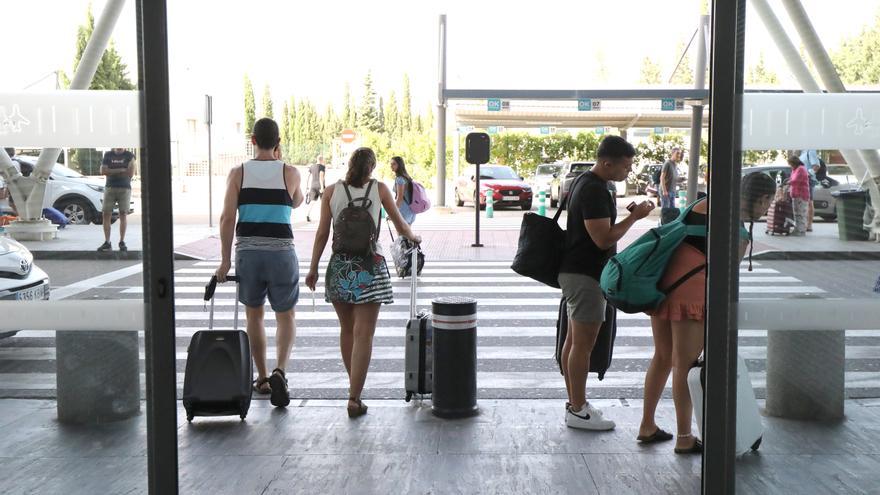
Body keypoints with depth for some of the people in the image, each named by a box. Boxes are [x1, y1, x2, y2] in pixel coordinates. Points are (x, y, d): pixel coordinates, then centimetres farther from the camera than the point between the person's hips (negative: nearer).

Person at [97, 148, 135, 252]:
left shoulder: (129, 155, 4)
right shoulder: (108, 155, 10)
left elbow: (130, 174, -4)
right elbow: (103, 171, -2)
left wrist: (112, 172, -4)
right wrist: (121, 170, -10)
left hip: (124, 188, -1)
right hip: (110, 187, 2)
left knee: (123, 214, -4)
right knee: (106, 215, -5)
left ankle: (122, 242, 4)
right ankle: (107, 243, -1)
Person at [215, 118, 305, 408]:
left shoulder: (238, 173, 1)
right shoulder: (290, 173, 0)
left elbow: (227, 217, -6)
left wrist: (225, 260, -1)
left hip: (248, 252, 1)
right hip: (281, 253, -1)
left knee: (254, 316, 18)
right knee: (285, 316, 11)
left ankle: (262, 378, 24)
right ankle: (279, 371, -12)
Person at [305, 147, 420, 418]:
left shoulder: (332, 191, 6)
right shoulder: (379, 189, 3)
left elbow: (322, 233, 3)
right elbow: (400, 225, 11)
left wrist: (313, 267, 9)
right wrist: (413, 237, 32)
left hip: (339, 265, 3)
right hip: (370, 266, -2)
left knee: (347, 329, 18)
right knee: (363, 334, -3)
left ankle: (354, 387, 30)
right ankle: (354, 398, -9)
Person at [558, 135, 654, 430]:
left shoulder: (585, 182, 13)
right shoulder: (595, 191, -20)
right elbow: (603, 238, -23)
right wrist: (634, 217, -15)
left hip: (575, 272, 11)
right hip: (585, 275, -11)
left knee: (573, 341, 14)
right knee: (583, 344, -4)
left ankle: (575, 403, 22)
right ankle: (578, 411, 3)